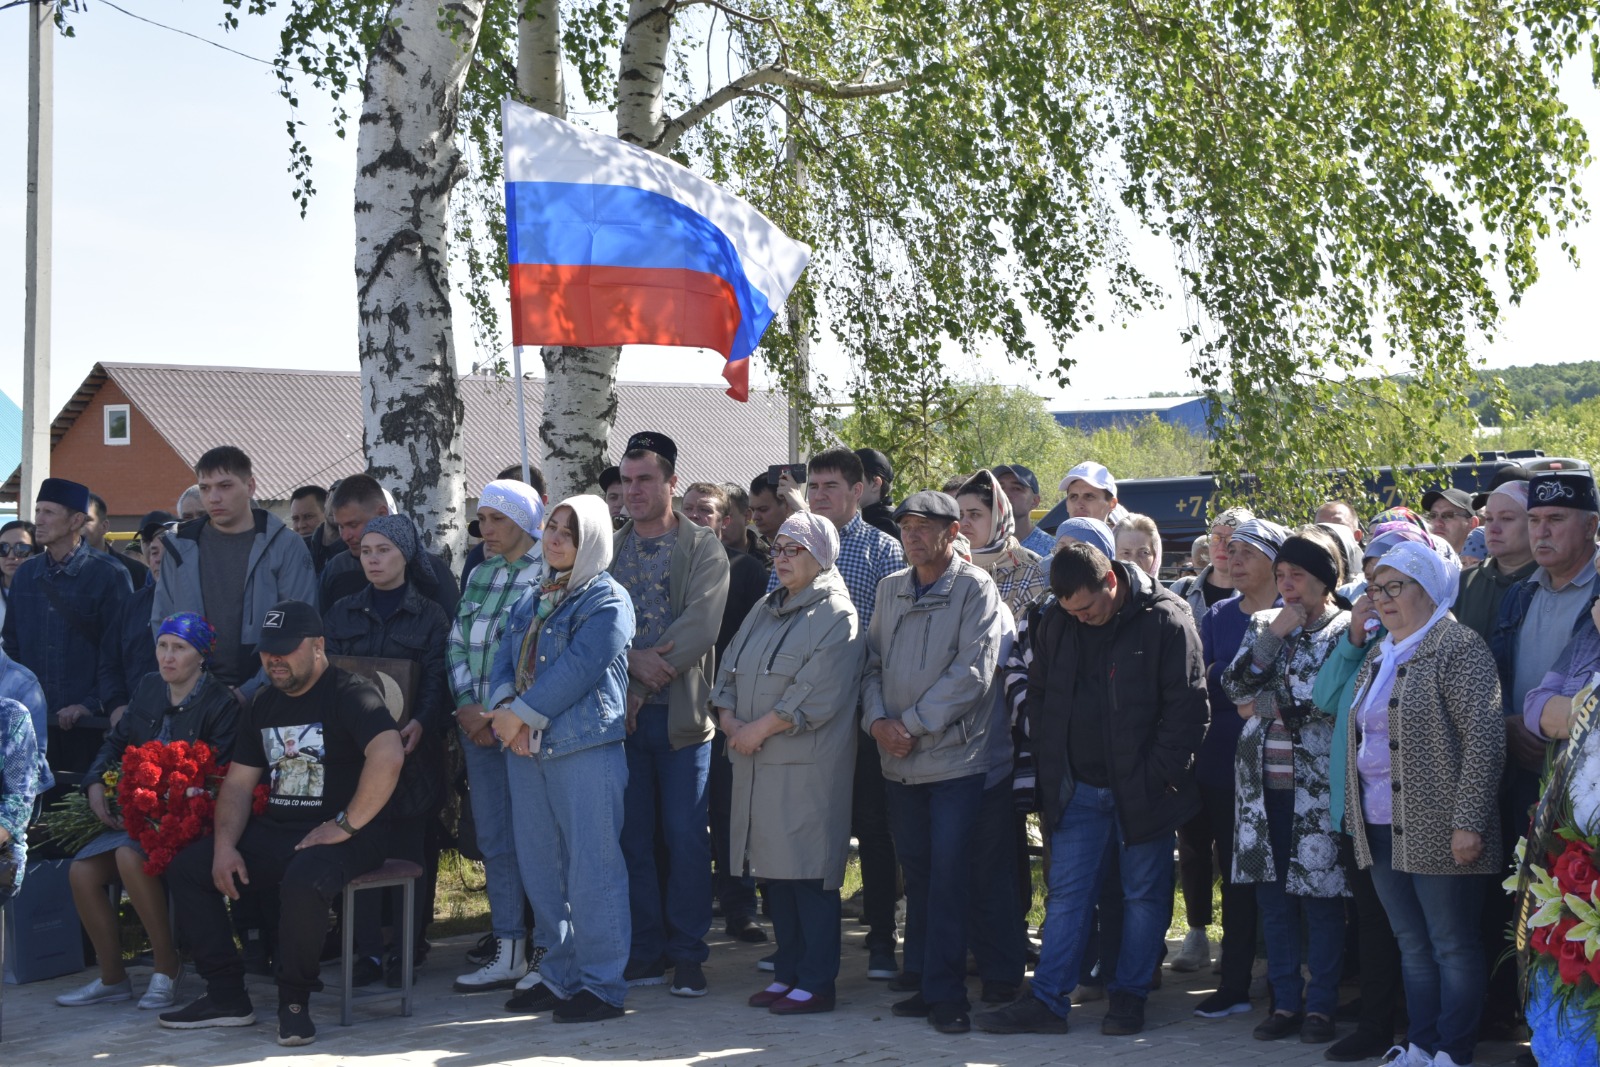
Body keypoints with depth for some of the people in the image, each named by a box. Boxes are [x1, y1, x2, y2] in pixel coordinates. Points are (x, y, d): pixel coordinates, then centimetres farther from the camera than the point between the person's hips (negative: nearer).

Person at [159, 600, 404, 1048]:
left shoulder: (349, 694, -11)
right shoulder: (263, 705, 15)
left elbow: (388, 756, -28)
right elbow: (238, 783, 14)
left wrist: (346, 825, -25)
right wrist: (225, 845, -3)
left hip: (339, 834, -8)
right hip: (274, 830, 8)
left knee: (304, 881, -38)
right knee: (186, 868, -1)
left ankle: (294, 1001, -15)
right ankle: (227, 996, 2)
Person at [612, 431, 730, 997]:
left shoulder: (704, 548, 1)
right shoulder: (608, 550, 12)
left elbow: (701, 624, -11)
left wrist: (650, 676, -17)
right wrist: (632, 662, -16)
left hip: (681, 715, -3)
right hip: (623, 715, 3)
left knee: (686, 838, -1)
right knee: (633, 838, 6)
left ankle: (687, 955, 8)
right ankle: (646, 950, 15)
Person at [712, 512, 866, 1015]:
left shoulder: (836, 616, -7)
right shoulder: (764, 610, 19)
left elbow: (817, 695, -16)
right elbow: (729, 669, 17)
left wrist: (759, 729, -14)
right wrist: (729, 718, -2)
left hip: (808, 765, -8)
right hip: (756, 764, 8)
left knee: (809, 870, -6)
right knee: (773, 869, 10)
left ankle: (816, 983, 1)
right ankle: (787, 973, 19)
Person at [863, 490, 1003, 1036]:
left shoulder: (975, 588, -6)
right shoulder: (890, 588, 12)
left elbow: (971, 672, -14)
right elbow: (872, 659, 12)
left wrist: (912, 724, -14)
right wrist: (877, 720, -5)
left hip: (955, 758, -5)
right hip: (899, 763, 5)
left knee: (948, 874, -5)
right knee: (916, 873, 11)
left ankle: (946, 992, 1)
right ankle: (923, 979, 20)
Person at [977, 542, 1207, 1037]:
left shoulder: (1165, 620, -11)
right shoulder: (1055, 622, 3)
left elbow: (1188, 707, -10)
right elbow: (1039, 695, 14)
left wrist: (1160, 775, -12)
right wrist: (1048, 767, 7)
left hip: (1142, 789, -4)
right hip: (1078, 788, 4)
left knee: (1144, 894, 6)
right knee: (1066, 894, 3)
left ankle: (1129, 996, 17)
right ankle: (1048, 1001, 5)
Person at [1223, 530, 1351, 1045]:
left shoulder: (1346, 630, -2)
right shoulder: (1263, 623, 13)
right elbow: (1235, 686, 1)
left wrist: (1265, 704, -6)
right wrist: (1274, 635, -7)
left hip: (1316, 783, -5)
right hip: (1264, 781, 5)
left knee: (1321, 892, 0)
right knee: (1273, 893, 8)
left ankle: (1320, 1004, 11)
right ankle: (1285, 1000, 17)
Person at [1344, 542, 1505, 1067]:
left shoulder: (1457, 647, -9)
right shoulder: (1379, 658, 17)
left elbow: (1483, 737, -16)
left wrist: (1468, 822, -20)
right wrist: (1354, 812, 17)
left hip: (1437, 829, -8)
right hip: (1382, 827, 8)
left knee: (1453, 946, 0)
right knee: (1412, 945, 14)